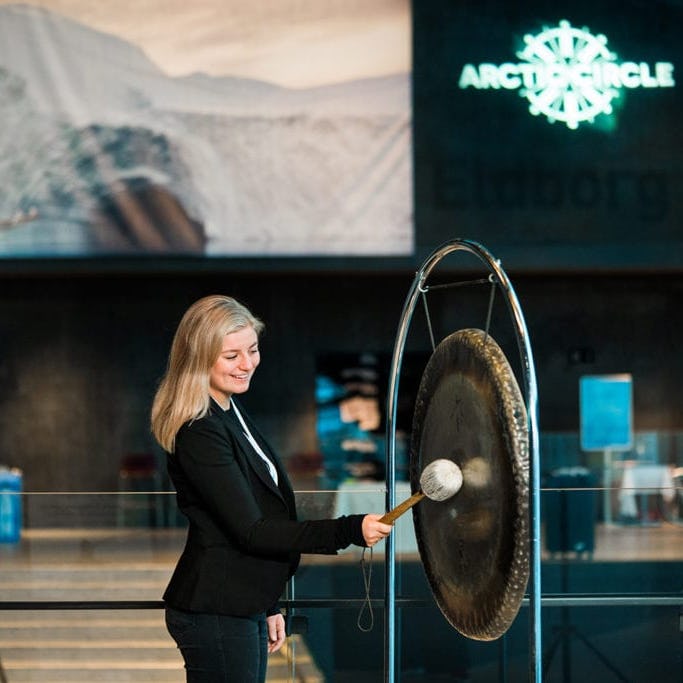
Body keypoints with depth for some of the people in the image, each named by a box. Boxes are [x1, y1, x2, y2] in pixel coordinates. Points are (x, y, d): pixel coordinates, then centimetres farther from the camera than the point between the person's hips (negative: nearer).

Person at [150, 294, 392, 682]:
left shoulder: (231, 412, 11)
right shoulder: (199, 434, -19)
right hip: (215, 616, -9)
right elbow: (250, 532, -22)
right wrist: (350, 531, -29)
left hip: (243, 606, 9)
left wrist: (269, 606, 19)